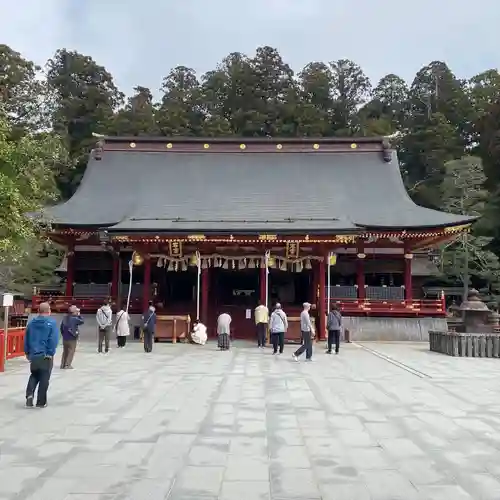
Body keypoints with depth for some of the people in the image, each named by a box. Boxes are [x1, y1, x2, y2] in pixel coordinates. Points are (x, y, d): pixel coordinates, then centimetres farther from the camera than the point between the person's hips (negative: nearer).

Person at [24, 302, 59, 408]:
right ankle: (41, 402, 10)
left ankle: (29, 394, 0)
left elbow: (26, 339, 10)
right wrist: (51, 353, -11)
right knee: (44, 378, 5)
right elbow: (54, 340, -17)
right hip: (46, 355, -4)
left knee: (34, 375, 21)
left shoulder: (31, 323, 5)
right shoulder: (52, 323, -11)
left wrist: (27, 352, 18)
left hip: (33, 354, 4)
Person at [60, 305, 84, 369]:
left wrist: (63, 334, 18)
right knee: (71, 352, 3)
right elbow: (82, 321, 0)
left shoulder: (65, 318, 3)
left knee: (65, 351, 16)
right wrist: (79, 315, 5)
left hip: (65, 338, 6)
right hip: (72, 338, -6)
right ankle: (67, 365, 0)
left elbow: (61, 327, 8)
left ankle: (63, 365, 19)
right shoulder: (75, 319, -15)